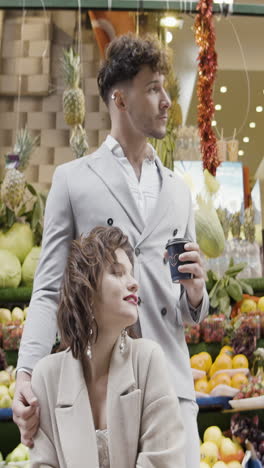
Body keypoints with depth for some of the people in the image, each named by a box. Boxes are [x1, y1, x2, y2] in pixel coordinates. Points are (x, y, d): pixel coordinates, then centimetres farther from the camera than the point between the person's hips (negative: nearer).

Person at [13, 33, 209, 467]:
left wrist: (195, 293, -3)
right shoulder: (72, 179, 6)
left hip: (170, 381, 3)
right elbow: (49, 289, 1)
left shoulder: (179, 191, 17)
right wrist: (27, 374, -13)